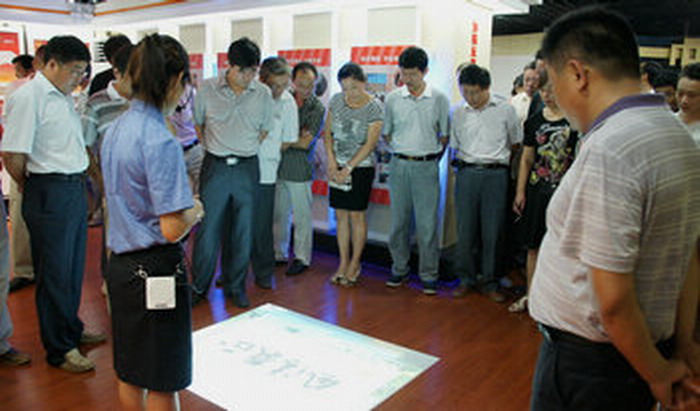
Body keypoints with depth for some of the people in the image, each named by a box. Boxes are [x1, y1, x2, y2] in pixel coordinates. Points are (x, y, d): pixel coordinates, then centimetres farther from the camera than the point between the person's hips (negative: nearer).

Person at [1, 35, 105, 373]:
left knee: (74, 266, 19)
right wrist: (32, 190, -2)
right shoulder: (28, 97, -14)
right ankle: (59, 349, 17)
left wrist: (84, 182, 11)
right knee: (54, 272, 3)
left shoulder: (63, 97, 13)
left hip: (76, 189, 8)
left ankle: (71, 328, 36)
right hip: (50, 193, -8)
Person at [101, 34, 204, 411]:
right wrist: (195, 210, -2)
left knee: (129, 372, 23)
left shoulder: (115, 129, 5)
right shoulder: (160, 142, -22)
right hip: (156, 270, -8)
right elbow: (172, 229, -22)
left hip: (120, 264, 9)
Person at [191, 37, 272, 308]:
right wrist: (215, 149, 7)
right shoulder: (207, 89, -1)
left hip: (247, 169, 1)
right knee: (207, 230, 2)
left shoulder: (263, 94, 2)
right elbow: (197, 125, 11)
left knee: (243, 232, 8)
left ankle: (235, 287, 24)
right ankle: (199, 287, 20)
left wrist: (245, 152, 9)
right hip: (214, 167, -1)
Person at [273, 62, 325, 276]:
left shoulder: (318, 108, -7)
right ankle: (279, 254, 26)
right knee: (279, 214, 12)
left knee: (302, 216, 4)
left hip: (299, 169, -4)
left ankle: (302, 258, 17)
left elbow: (305, 143, -12)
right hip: (279, 164, 4)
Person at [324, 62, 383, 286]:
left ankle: (355, 264, 15)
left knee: (357, 215, 1)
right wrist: (332, 163, -5)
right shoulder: (336, 100, 2)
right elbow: (327, 133, 7)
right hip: (338, 166, 4)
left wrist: (348, 168, -17)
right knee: (341, 215, 8)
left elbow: (370, 144, -14)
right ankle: (343, 262, 19)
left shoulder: (374, 108, -11)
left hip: (361, 167, -4)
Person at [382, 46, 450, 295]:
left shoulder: (439, 99, 0)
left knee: (427, 224, -1)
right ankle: (399, 269, 22)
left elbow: (445, 135, 7)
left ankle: (429, 275, 11)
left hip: (426, 167, -2)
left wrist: (431, 157, 3)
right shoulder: (393, 99, 4)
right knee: (399, 221, 9)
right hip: (399, 165, 2)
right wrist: (402, 152, 8)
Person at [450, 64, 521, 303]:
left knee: (493, 231, 1)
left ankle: (490, 282, 14)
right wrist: (462, 163, 7)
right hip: (467, 173, 2)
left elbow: (516, 144, 13)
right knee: (465, 228, 4)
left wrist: (501, 162, 11)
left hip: (496, 174, -1)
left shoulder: (505, 109, 3)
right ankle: (466, 279, 18)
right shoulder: (458, 112, 8)